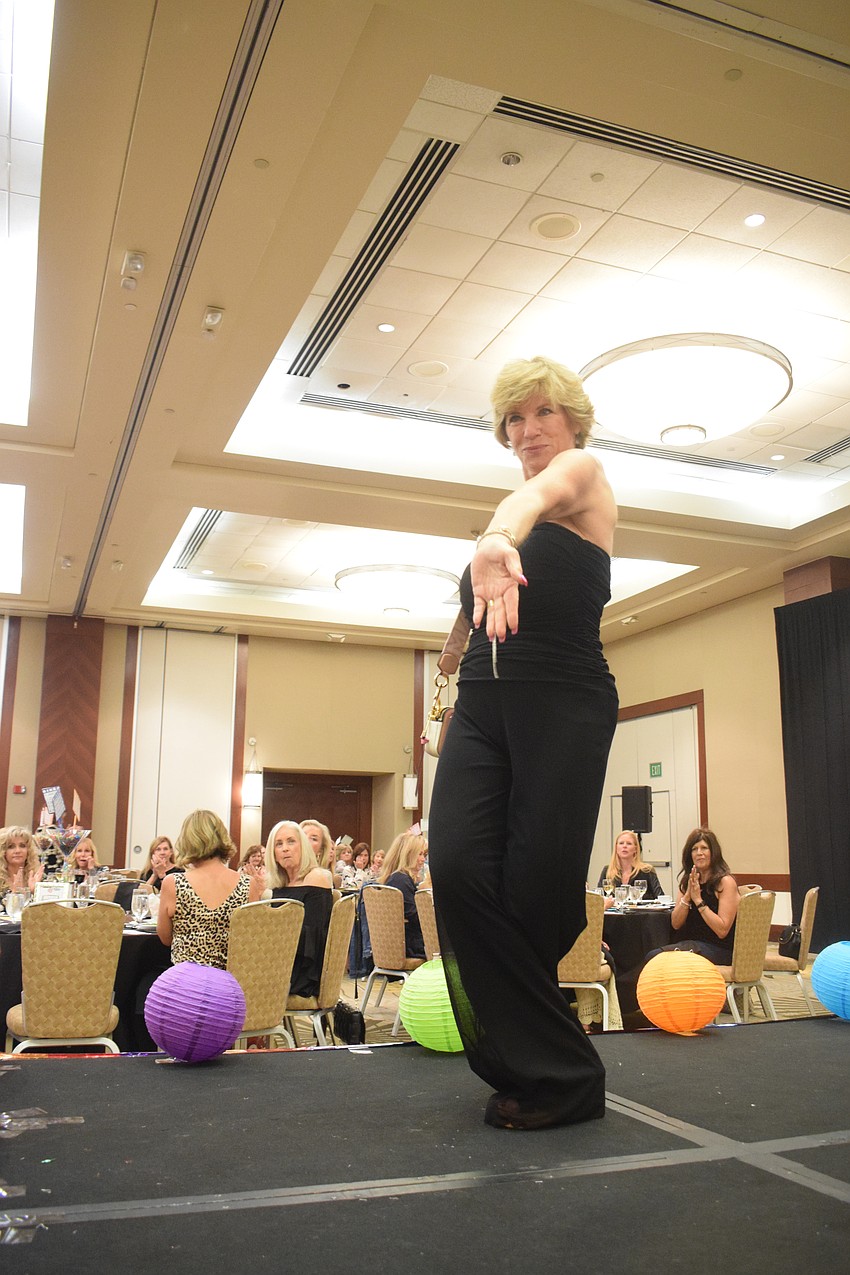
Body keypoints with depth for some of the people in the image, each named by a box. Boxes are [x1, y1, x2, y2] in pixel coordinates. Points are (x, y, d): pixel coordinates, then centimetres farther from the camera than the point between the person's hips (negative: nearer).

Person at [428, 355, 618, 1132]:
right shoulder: (519, 510, 22)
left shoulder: (584, 471, 1)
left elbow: (539, 495, -25)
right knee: (459, 869, -10)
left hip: (564, 705, -5)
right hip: (484, 705, 6)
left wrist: (500, 536, -46)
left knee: (537, 890, -8)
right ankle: (524, 1065, 6)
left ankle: (558, 1078, 13)